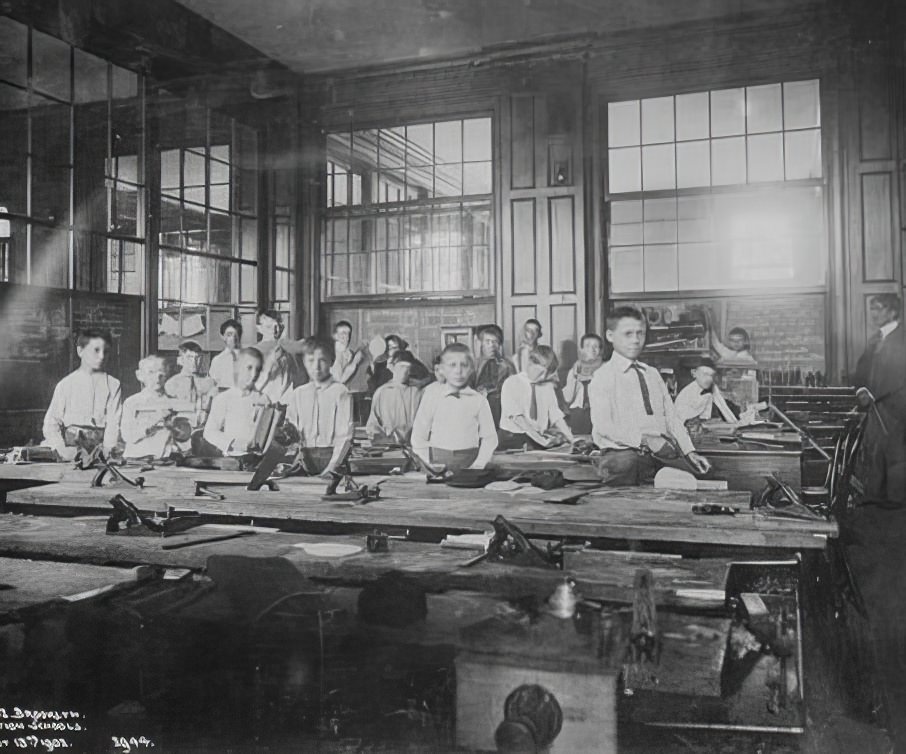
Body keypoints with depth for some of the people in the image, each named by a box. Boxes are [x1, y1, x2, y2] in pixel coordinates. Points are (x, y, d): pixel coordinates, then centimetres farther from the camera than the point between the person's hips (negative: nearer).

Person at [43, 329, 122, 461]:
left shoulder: (113, 385, 8)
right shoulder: (65, 385, 10)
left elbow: (113, 422, 0)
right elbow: (51, 422, 7)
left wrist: (108, 448, -16)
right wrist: (61, 449, -9)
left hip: (99, 445, 0)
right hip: (71, 443, 0)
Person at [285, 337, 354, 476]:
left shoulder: (340, 392, -1)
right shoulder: (298, 394, 12)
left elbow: (344, 435, -6)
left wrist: (332, 466, -14)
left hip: (330, 454, -3)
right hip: (305, 457, 3)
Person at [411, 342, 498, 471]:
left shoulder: (478, 400, 4)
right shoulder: (431, 397, 3)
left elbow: (489, 437, 6)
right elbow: (418, 436, 5)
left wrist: (479, 465, -5)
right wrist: (428, 465, -3)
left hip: (469, 462, 0)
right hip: (438, 462, 0)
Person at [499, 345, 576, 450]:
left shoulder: (547, 386, 10)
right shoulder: (512, 383, -4)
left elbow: (555, 415, 6)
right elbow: (516, 417, -14)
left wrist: (572, 440, -7)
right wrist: (538, 437, -23)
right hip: (512, 438, -4)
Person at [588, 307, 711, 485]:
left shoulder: (653, 374, 21)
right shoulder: (603, 377, 1)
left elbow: (671, 418, 17)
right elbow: (603, 425, -11)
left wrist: (689, 452, 3)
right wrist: (644, 440, -20)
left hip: (660, 454, 5)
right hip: (621, 454, -5)